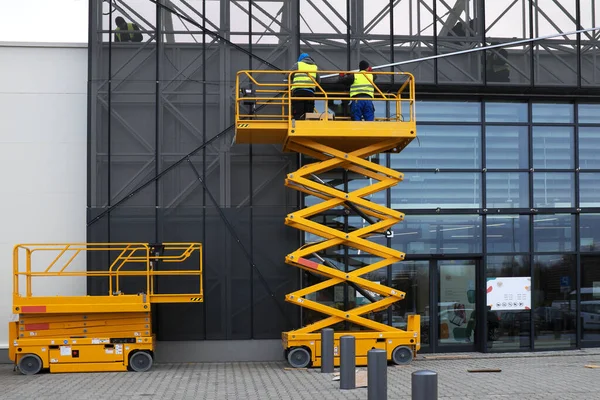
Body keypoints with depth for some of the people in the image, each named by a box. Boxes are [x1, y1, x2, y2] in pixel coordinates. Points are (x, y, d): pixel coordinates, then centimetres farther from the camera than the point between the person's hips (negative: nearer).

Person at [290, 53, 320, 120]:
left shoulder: (297, 64, 12)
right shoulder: (315, 67, 20)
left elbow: (289, 76, 15)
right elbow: (318, 81, 19)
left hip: (298, 91, -2)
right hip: (310, 92, 2)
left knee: (298, 115, -7)